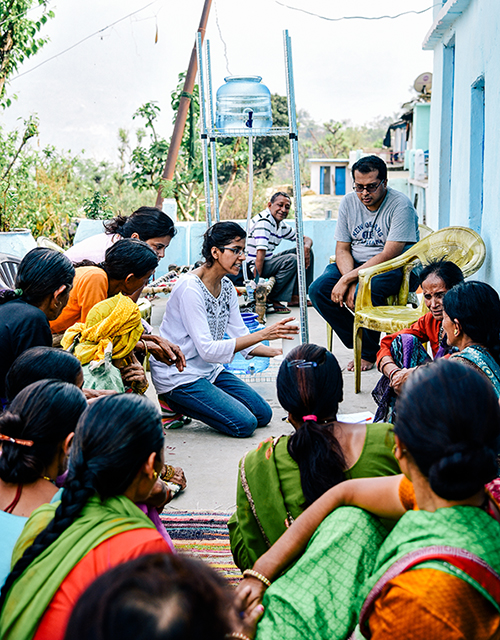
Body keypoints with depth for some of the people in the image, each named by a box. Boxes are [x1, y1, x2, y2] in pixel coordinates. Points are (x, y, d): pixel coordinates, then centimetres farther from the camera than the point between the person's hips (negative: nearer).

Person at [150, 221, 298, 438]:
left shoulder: (226, 286, 3)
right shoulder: (190, 288, -24)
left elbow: (241, 337, 6)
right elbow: (207, 350, -28)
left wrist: (280, 352, -10)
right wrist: (262, 334, -31)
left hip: (208, 370, 9)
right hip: (177, 375, -9)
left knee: (263, 414, 7)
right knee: (244, 424, -16)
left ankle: (183, 401, 13)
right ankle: (174, 403, 1)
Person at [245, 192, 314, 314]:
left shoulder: (282, 225, 11)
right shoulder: (263, 221, -18)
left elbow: (306, 239, 19)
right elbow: (260, 253, -25)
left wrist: (306, 246, -8)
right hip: (252, 267, -10)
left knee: (306, 251, 10)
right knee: (291, 259, -28)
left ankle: (295, 296, 5)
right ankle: (272, 300, -18)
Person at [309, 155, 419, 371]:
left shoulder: (400, 205, -16)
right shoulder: (348, 203, 3)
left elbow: (389, 255, -22)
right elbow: (342, 249, 2)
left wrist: (347, 279, -25)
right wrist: (351, 284, -18)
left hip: (391, 268, -6)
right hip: (354, 264, 6)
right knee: (317, 290, -18)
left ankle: (369, 353, -8)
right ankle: (359, 344, -4)